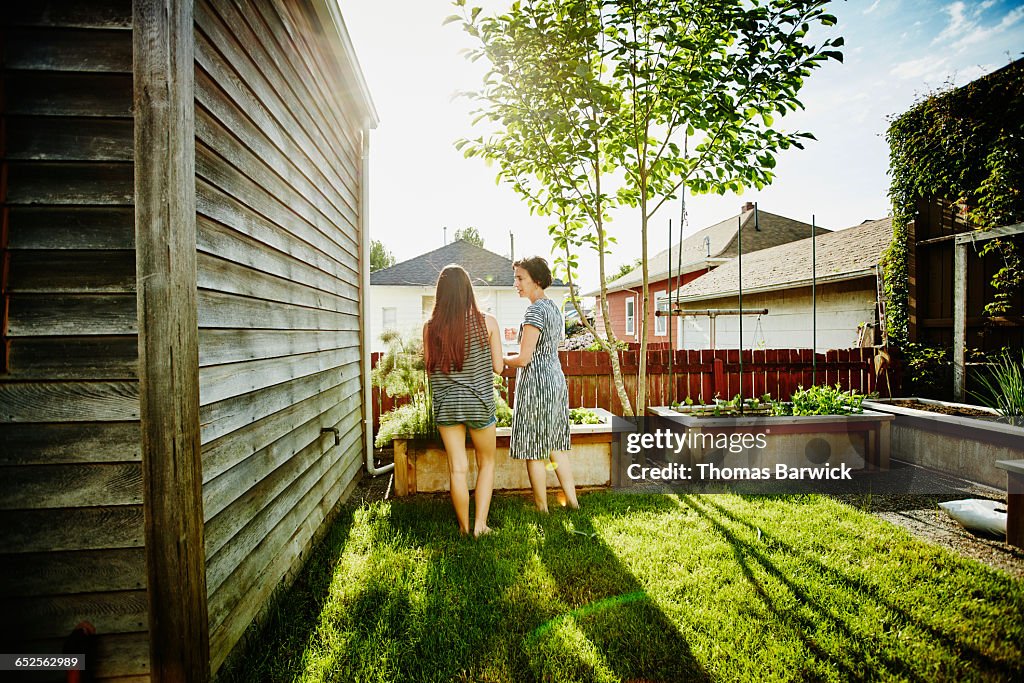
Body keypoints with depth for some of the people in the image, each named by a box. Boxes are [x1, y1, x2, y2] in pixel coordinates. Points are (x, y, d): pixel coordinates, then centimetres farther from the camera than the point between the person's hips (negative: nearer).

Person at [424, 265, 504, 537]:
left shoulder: (431, 327, -6)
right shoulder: (487, 322, -10)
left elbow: (430, 367, 2)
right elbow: (498, 366, -5)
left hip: (445, 404, 1)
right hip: (479, 404, -1)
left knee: (457, 468, 12)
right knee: (486, 463, 19)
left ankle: (464, 527, 25)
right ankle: (480, 524, 17)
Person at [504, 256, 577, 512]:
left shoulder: (535, 311, -17)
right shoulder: (554, 307, 12)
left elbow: (523, 358, -19)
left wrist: (501, 359, -2)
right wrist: (513, 356, 19)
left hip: (536, 384, -9)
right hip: (556, 378, 9)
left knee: (533, 451, 4)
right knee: (556, 445, 17)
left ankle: (542, 509, 17)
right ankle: (572, 500, 24)